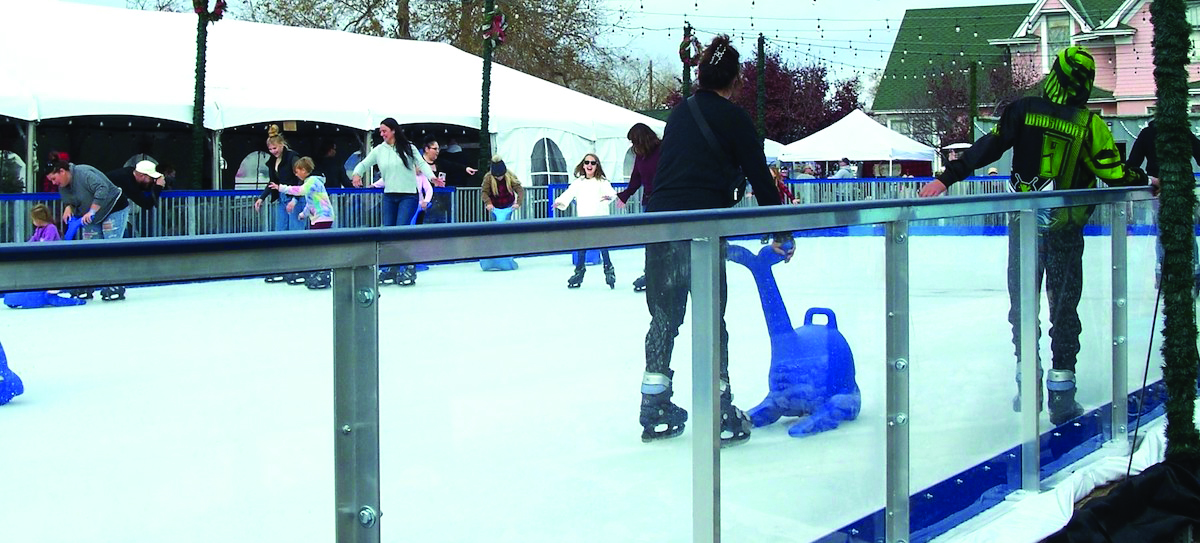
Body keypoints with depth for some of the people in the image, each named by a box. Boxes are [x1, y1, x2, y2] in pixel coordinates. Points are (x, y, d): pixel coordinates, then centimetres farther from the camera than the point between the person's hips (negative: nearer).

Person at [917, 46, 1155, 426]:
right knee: (1064, 308, 9)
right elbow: (1116, 175, -8)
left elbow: (987, 148, -5)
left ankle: (1029, 383, 14)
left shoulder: (1023, 110, -5)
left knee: (1022, 303, 14)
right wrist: (1147, 183, 11)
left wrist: (946, 178, 1)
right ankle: (1061, 393, 9)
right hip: (1066, 228, -1)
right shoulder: (1089, 124, -9)